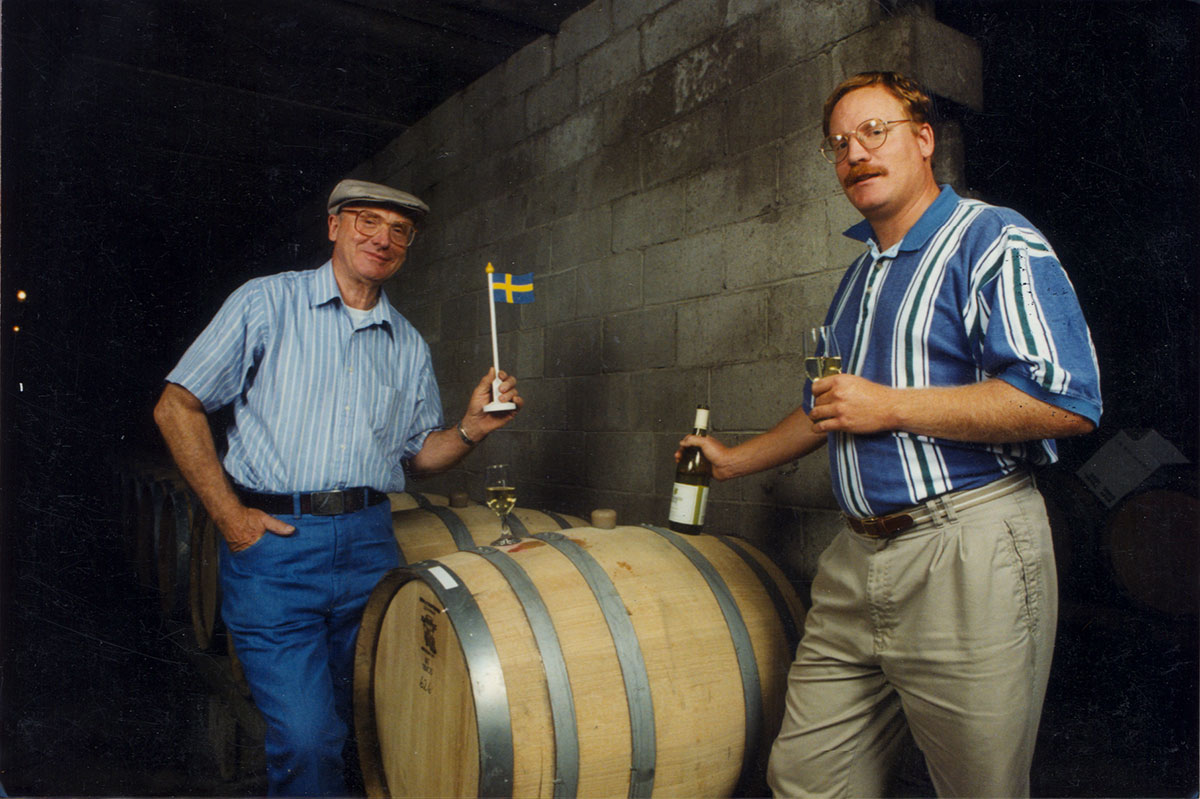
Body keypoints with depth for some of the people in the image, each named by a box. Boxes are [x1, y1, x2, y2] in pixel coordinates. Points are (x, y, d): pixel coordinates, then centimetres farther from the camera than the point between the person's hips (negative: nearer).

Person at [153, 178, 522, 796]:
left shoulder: (409, 346, 12)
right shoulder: (267, 303, 1)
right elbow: (177, 406, -1)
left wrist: (472, 428, -5)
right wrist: (230, 516, -8)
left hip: (369, 543, 4)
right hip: (271, 540, -4)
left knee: (364, 728, 13)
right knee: (305, 738, -10)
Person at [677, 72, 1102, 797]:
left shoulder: (994, 241, -5)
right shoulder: (858, 278, 20)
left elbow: (1067, 400, -19)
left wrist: (889, 406, -15)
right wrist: (733, 460, 34)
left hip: (966, 552, -7)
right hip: (859, 559, 8)